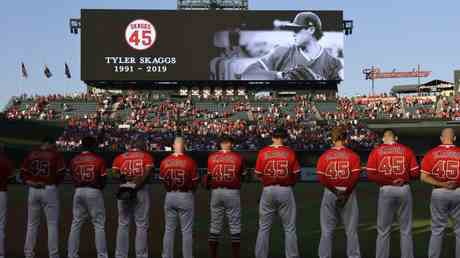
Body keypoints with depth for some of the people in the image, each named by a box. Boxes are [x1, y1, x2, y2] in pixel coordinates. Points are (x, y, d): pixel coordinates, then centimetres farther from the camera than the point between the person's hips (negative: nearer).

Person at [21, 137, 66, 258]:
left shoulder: (31, 154, 9)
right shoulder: (56, 155, -2)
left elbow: (23, 172, 5)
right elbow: (61, 172, -9)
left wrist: (31, 183, 0)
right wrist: (54, 183, 5)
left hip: (33, 190, 4)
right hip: (49, 190, -4)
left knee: (32, 224, 12)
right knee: (52, 224, 2)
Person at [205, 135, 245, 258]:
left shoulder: (211, 157, 0)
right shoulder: (237, 157, -3)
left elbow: (208, 176, 5)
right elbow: (242, 175, 7)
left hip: (216, 192, 2)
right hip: (233, 192, -2)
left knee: (215, 226, 10)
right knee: (235, 226, 6)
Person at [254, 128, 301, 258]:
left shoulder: (263, 152, -3)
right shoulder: (289, 152, -5)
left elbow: (258, 174, 0)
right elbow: (296, 174, -2)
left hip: (268, 190, 1)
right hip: (285, 190, -1)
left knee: (264, 228, 9)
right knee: (289, 228, 7)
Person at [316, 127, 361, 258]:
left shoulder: (325, 155, -1)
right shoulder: (352, 155, -3)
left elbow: (321, 176, -8)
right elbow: (355, 175, -12)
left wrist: (333, 189, -3)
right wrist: (346, 190, -5)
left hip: (330, 193, 1)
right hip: (348, 193, -1)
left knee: (327, 230, 8)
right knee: (351, 230, 8)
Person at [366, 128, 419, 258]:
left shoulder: (376, 151, 0)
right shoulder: (406, 150, 2)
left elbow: (371, 175, -9)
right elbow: (415, 173, -2)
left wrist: (387, 180, -2)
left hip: (386, 190, 0)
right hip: (404, 189, 1)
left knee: (383, 230, 9)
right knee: (406, 229, 11)